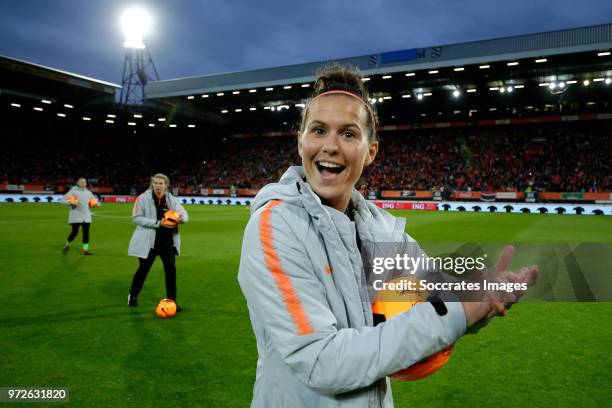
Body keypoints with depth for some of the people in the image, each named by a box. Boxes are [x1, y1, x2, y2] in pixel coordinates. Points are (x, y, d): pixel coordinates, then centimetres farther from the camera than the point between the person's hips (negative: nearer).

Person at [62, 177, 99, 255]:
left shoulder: (88, 192, 13)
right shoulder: (73, 191, -2)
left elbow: (94, 200, 23)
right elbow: (63, 199, -5)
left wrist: (97, 203, 0)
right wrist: (71, 203, -21)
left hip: (86, 216, 4)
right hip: (76, 216, -4)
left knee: (86, 233, 0)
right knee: (74, 232, -6)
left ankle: (85, 250, 7)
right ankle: (67, 245, 21)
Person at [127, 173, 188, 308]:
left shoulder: (171, 199, 2)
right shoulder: (143, 198, -9)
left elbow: (184, 214, 0)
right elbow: (136, 218, -14)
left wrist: (181, 218, -26)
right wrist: (158, 223, -23)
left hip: (167, 241, 3)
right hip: (148, 241, -2)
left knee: (171, 269, -4)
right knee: (143, 269, 10)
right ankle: (133, 296, 35)